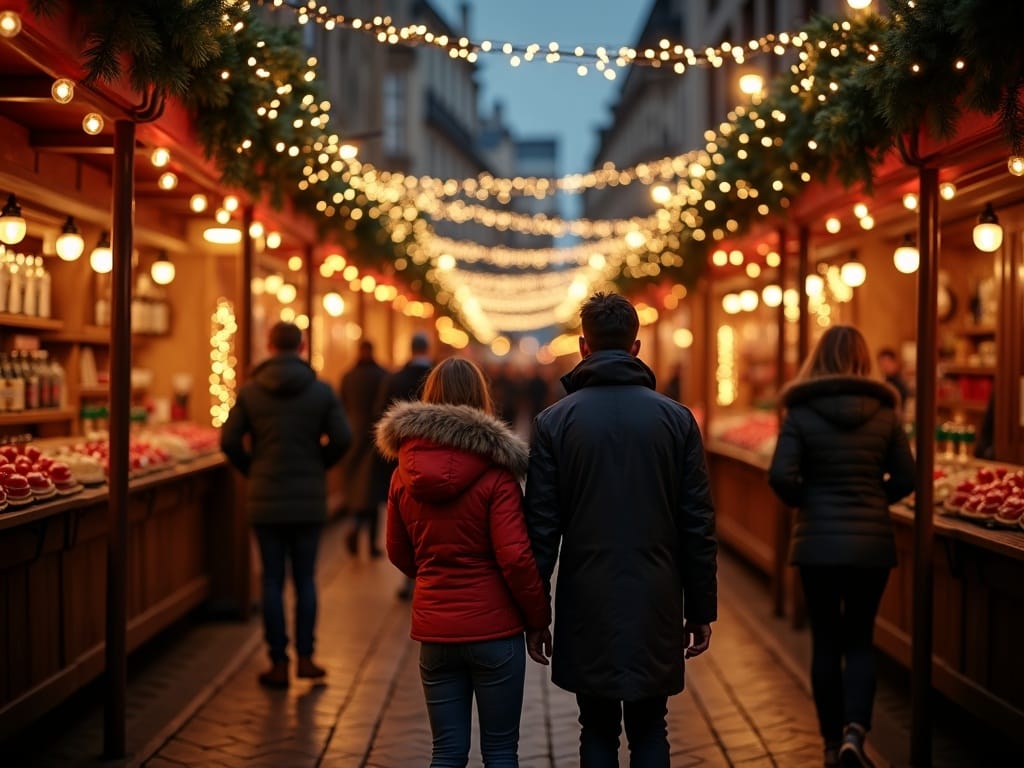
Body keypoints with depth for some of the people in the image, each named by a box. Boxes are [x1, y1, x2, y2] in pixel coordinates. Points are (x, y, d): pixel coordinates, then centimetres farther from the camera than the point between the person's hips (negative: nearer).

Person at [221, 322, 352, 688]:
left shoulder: (250, 390, -3)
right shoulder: (321, 391, -3)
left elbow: (229, 441, -6)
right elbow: (341, 438, -7)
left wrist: (252, 469, 10)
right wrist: (319, 465, 10)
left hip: (266, 500, 0)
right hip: (309, 499, 0)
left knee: (272, 580, 6)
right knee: (305, 578, 11)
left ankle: (278, 664, 9)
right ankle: (305, 657, 11)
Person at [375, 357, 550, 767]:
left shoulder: (405, 473, 1)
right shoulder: (494, 472, -12)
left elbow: (399, 553, 11)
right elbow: (515, 557, -16)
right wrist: (540, 620, -3)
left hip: (434, 628, 4)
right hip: (493, 627, -4)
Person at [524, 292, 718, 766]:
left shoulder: (554, 421, -3)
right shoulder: (677, 419, -1)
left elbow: (542, 527, -3)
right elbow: (699, 526, 0)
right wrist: (700, 610, 8)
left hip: (587, 606, -1)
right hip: (656, 605, 1)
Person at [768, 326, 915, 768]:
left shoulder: (801, 413, -7)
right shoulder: (884, 413, -1)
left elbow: (781, 476, -15)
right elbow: (905, 478, 1)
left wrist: (805, 501, 4)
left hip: (817, 542, -1)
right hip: (872, 541, 1)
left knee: (826, 641, 11)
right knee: (860, 640, 11)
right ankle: (855, 730, -9)